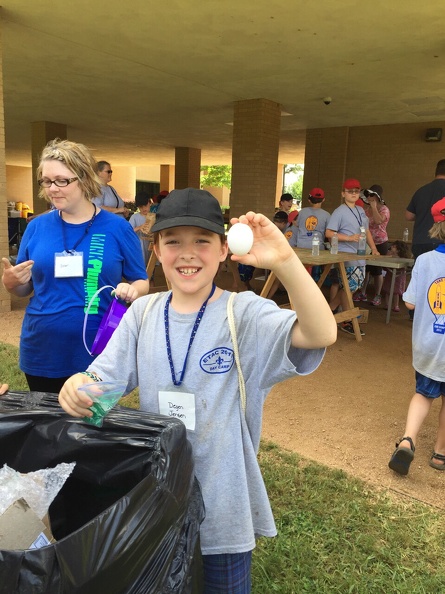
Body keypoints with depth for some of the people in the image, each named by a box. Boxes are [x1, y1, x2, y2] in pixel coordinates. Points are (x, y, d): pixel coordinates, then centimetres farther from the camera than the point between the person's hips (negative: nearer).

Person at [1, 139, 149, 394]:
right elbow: (25, 289, 9)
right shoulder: (37, 227, 1)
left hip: (100, 354, -2)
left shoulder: (118, 228, -6)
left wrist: (132, 291, -21)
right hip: (42, 354, 3)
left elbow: (142, 282, 0)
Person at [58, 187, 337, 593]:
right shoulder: (143, 313, -5)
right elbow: (102, 380, -4)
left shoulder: (245, 314, -17)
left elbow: (322, 334, -32)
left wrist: (285, 261, -46)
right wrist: (78, 387, -26)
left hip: (223, 508, -3)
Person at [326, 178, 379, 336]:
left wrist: (373, 248, 13)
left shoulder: (360, 210, 15)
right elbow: (329, 233, -13)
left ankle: (330, 310, 22)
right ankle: (347, 321, 5)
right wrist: (349, 238, -19)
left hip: (359, 255, 8)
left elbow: (367, 231, 22)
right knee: (350, 286, -7)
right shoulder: (340, 211, -8)